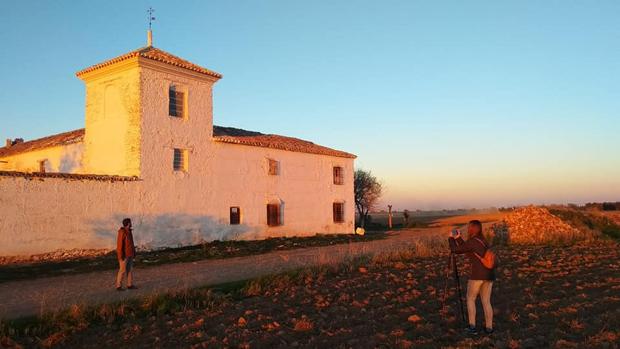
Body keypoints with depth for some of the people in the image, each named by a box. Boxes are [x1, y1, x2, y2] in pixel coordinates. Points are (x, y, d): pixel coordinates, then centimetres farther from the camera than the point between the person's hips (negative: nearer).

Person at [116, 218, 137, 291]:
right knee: (122, 270, -6)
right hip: (124, 254, -9)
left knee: (129, 269, 10)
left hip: (129, 254, 9)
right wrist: (121, 255, -22)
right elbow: (119, 244, -20)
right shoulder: (122, 232, -19)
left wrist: (134, 252, 17)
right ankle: (118, 286, 2)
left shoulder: (129, 231, 10)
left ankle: (130, 285, 15)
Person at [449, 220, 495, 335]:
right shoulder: (482, 240, 15)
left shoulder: (472, 241, -9)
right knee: (486, 301, 14)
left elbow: (455, 250, -2)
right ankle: (489, 327, 14)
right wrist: (458, 238, 22)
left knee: (470, 299, 9)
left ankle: (472, 327, 5)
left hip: (477, 275, -7)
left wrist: (451, 238, 14)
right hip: (489, 275, 7)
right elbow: (466, 249, 22)